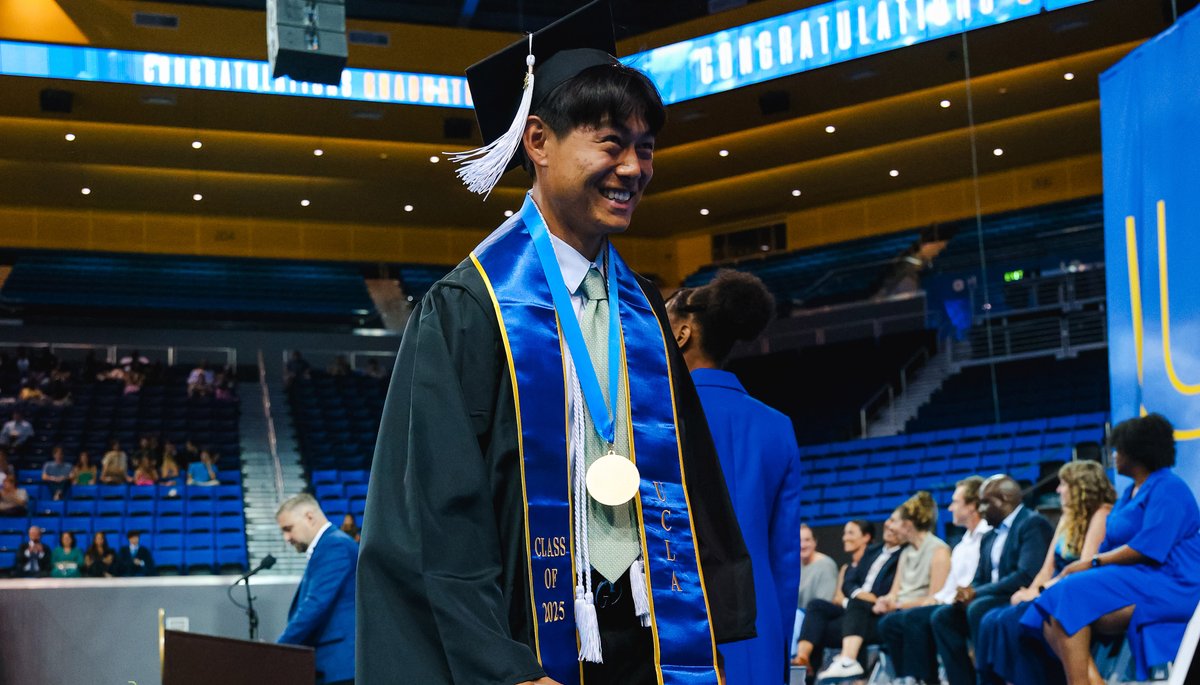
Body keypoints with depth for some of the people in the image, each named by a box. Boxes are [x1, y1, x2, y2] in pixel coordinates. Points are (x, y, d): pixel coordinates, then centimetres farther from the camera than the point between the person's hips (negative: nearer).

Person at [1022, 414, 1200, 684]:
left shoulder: (1169, 488, -7)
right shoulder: (1129, 494, 22)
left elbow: (1148, 549, -18)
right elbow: (1109, 548, 16)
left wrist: (1092, 563, -13)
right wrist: (1077, 568, -2)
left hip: (1168, 586, -9)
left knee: (1074, 594, -28)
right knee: (1052, 619, -15)